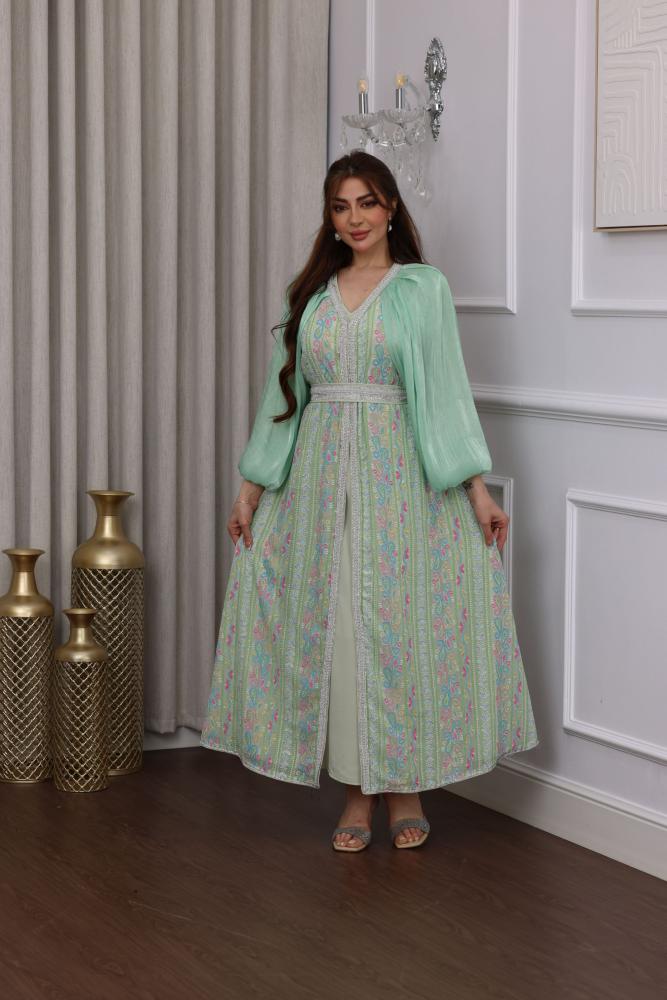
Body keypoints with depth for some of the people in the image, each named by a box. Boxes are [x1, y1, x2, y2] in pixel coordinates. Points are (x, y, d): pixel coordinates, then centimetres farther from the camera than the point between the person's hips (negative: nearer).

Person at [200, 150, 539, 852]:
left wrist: (478, 489, -9)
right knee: (333, 627, 3)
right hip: (322, 474, 3)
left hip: (400, 473, -3)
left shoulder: (423, 288, 2)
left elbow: (446, 389, -2)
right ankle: (355, 791, 12)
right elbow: (281, 395, 13)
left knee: (401, 623, -1)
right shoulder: (309, 294, 11)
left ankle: (405, 787, 12)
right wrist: (250, 489, 10)